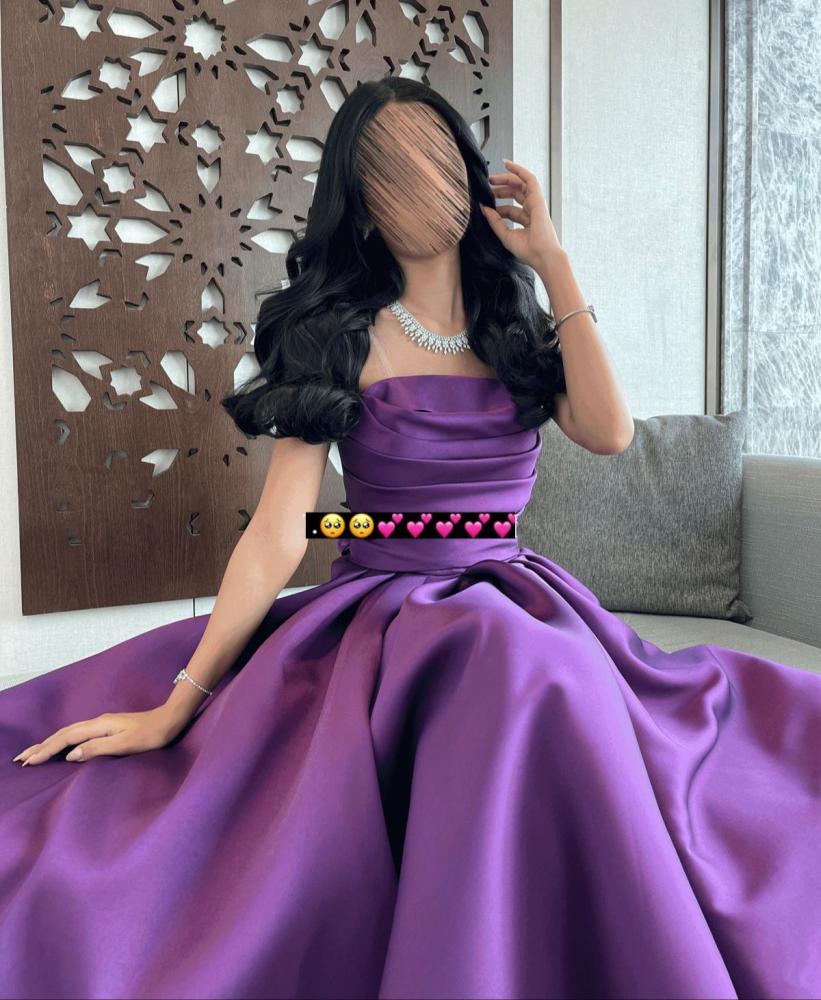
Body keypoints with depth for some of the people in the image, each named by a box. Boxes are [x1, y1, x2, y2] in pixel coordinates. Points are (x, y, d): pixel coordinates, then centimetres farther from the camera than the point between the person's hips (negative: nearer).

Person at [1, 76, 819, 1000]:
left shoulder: (517, 331, 11)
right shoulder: (341, 340, -1)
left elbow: (609, 432, -9)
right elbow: (277, 535, -8)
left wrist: (552, 263, -3)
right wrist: (174, 707, -12)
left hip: (518, 608, 4)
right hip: (378, 617, -3)